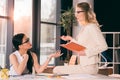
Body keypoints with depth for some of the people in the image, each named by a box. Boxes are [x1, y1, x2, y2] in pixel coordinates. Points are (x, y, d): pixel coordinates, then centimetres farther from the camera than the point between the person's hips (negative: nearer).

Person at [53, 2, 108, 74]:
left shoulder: (92, 27, -15)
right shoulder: (83, 28, 12)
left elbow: (103, 46, -21)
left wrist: (86, 52, -21)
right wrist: (71, 39, 13)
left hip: (89, 67, -9)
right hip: (83, 65, 9)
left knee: (57, 70, -8)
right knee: (57, 69, 16)